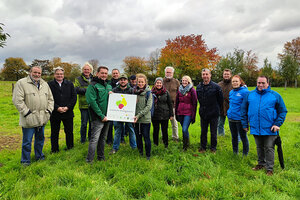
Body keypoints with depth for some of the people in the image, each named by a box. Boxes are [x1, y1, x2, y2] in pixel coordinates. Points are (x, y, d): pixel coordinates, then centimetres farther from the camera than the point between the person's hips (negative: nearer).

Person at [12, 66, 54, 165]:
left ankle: (39, 156, 36)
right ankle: (25, 161, 20)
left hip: (42, 119, 6)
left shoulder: (45, 84, 12)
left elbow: (50, 99, 17)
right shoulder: (21, 83, -7)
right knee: (27, 141, 4)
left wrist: (49, 110, 5)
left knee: (40, 138, 19)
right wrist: (27, 113, -15)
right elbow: (17, 100, -12)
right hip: (29, 119, -5)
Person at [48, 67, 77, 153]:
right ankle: (54, 149, 25)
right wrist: (57, 108, -16)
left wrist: (68, 107, -10)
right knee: (54, 132, 10)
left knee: (69, 131, 12)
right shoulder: (49, 84, 0)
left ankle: (70, 146, 30)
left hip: (68, 112, 2)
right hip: (55, 113, -1)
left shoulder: (70, 84, 6)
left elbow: (74, 97, 2)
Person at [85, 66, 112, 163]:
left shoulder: (109, 86, 14)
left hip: (106, 117, 7)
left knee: (103, 138, 16)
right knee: (94, 139, -6)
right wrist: (101, 115, -19)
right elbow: (92, 102, -17)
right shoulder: (93, 85, -9)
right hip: (97, 118, -7)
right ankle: (89, 160, 3)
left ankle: (101, 157, 29)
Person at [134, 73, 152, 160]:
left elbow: (148, 106, -12)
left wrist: (139, 115, -18)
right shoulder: (134, 91, 6)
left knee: (146, 137, 2)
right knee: (138, 137, 14)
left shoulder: (148, 92, -5)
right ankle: (140, 152, 31)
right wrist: (134, 115, -5)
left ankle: (148, 155, 18)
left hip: (145, 119, -3)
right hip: (136, 119, 4)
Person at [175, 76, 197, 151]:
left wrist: (193, 115, -8)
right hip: (180, 113, 5)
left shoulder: (192, 90, -4)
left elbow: (194, 103, -5)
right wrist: (176, 113, 13)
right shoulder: (179, 90, 11)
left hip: (188, 113, -5)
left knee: (184, 129, -13)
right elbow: (176, 102, 16)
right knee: (184, 129, 12)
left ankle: (186, 144, 7)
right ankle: (185, 142, 30)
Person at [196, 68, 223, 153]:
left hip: (213, 114, -3)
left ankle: (213, 147, 24)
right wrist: (203, 108, 13)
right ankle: (203, 147, 27)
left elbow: (220, 100, -2)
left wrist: (217, 109, 4)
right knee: (203, 131, 13)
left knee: (213, 132, 8)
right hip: (203, 113, 4)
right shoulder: (199, 87, 3)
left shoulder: (216, 86, -10)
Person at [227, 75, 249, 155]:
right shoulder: (231, 92, 10)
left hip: (240, 119, -7)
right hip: (231, 118, 7)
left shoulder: (244, 92, -12)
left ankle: (245, 154, 22)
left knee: (243, 137, 6)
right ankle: (235, 152, 33)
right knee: (234, 137, 18)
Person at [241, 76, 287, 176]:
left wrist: (277, 124, -9)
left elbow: (283, 111, 1)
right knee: (259, 147, 18)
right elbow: (243, 110, 10)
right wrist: (245, 124, 7)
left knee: (269, 148, 5)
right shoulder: (250, 95, 4)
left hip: (269, 129, -3)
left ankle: (269, 168, 18)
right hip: (255, 128, 3)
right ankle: (261, 163, 36)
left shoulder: (275, 95, -2)